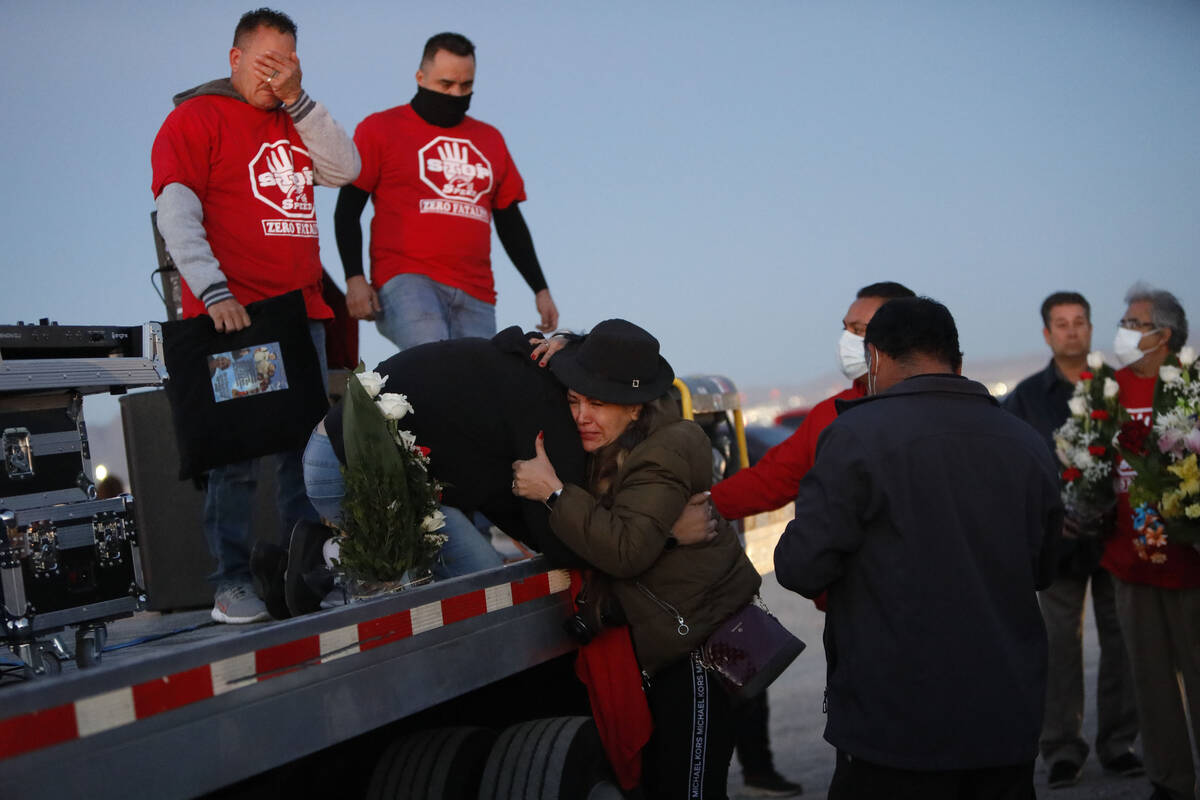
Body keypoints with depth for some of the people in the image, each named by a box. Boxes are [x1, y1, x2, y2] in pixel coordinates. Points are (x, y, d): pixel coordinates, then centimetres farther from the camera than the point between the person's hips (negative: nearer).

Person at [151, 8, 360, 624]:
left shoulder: (295, 121, 20)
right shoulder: (195, 117, 1)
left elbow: (345, 170, 5)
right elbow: (176, 213, -9)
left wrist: (298, 99, -1)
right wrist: (214, 293, -20)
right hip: (232, 315, -6)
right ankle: (231, 582, 0)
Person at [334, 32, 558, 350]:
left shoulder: (490, 140, 21)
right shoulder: (379, 128, 9)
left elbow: (511, 222, 24)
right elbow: (347, 211, 5)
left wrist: (540, 288, 18)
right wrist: (354, 278, -8)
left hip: (476, 295, 5)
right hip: (406, 281, -5)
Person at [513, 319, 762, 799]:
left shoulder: (662, 457, -22)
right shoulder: (613, 449, 8)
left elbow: (626, 548, -32)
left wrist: (554, 492, -28)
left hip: (704, 646, -10)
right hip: (667, 648, 10)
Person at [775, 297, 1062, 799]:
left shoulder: (856, 434, -13)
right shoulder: (1027, 444, 5)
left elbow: (802, 567, -15)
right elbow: (1042, 571, 15)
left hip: (896, 726, -5)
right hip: (1009, 725, 5)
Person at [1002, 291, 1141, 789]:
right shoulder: (1027, 397, 5)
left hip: (1116, 533, 1)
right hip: (1061, 537, -1)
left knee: (1120, 640, 6)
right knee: (1060, 644, 2)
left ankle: (1117, 744, 18)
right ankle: (1062, 750, 11)